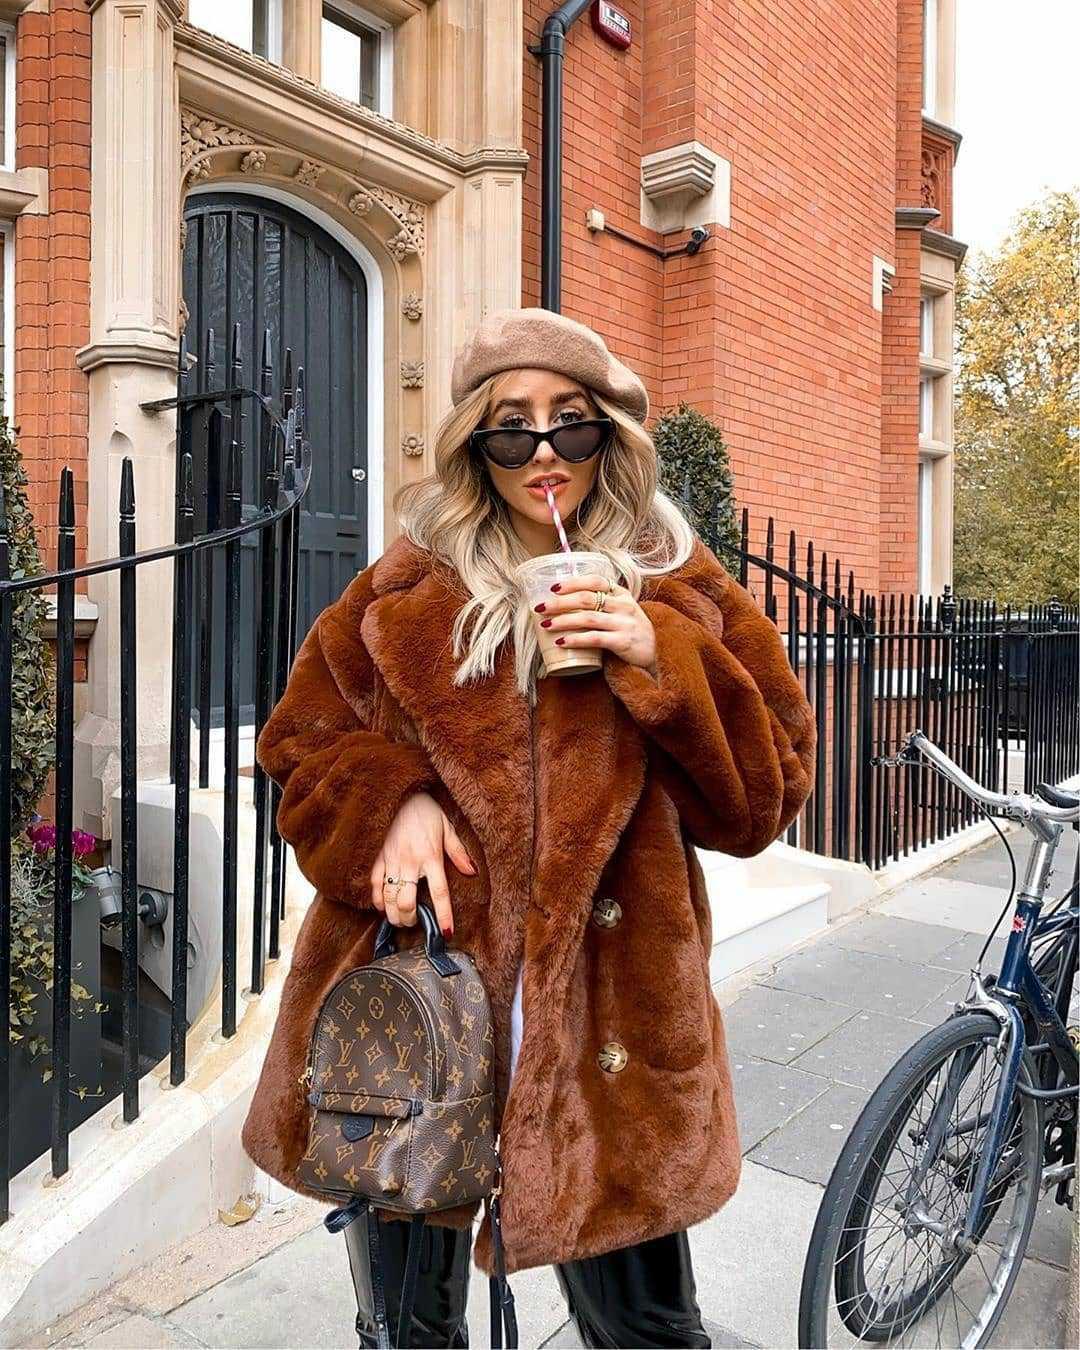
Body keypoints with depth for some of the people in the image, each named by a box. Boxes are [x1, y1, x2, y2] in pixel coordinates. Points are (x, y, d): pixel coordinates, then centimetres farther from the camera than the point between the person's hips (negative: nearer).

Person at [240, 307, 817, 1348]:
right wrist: (388, 801, -12)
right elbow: (299, 744, 9)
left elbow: (764, 797, 0)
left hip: (606, 1010, -1)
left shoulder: (681, 593, 2)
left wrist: (662, 660, -16)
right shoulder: (405, 591, 4)